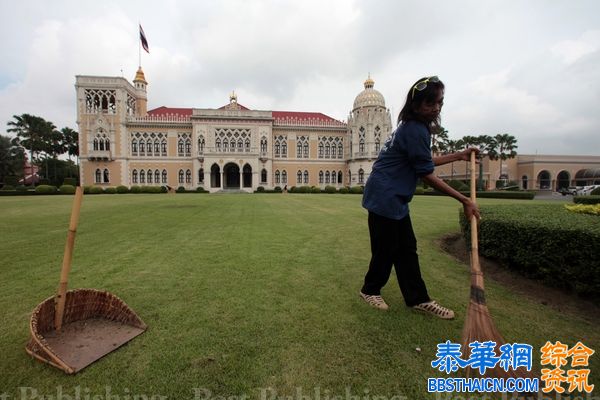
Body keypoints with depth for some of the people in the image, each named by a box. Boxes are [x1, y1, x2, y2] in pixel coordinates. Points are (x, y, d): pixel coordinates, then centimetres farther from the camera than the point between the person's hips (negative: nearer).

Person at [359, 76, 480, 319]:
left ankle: (417, 299, 24)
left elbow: (424, 161, 22)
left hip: (395, 198, 10)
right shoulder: (415, 130, -19)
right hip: (384, 197, -10)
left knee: (407, 248, 12)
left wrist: (459, 156, 20)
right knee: (386, 249, 3)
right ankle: (370, 290, 25)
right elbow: (427, 176, -17)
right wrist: (464, 201, -11)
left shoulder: (414, 127, 12)